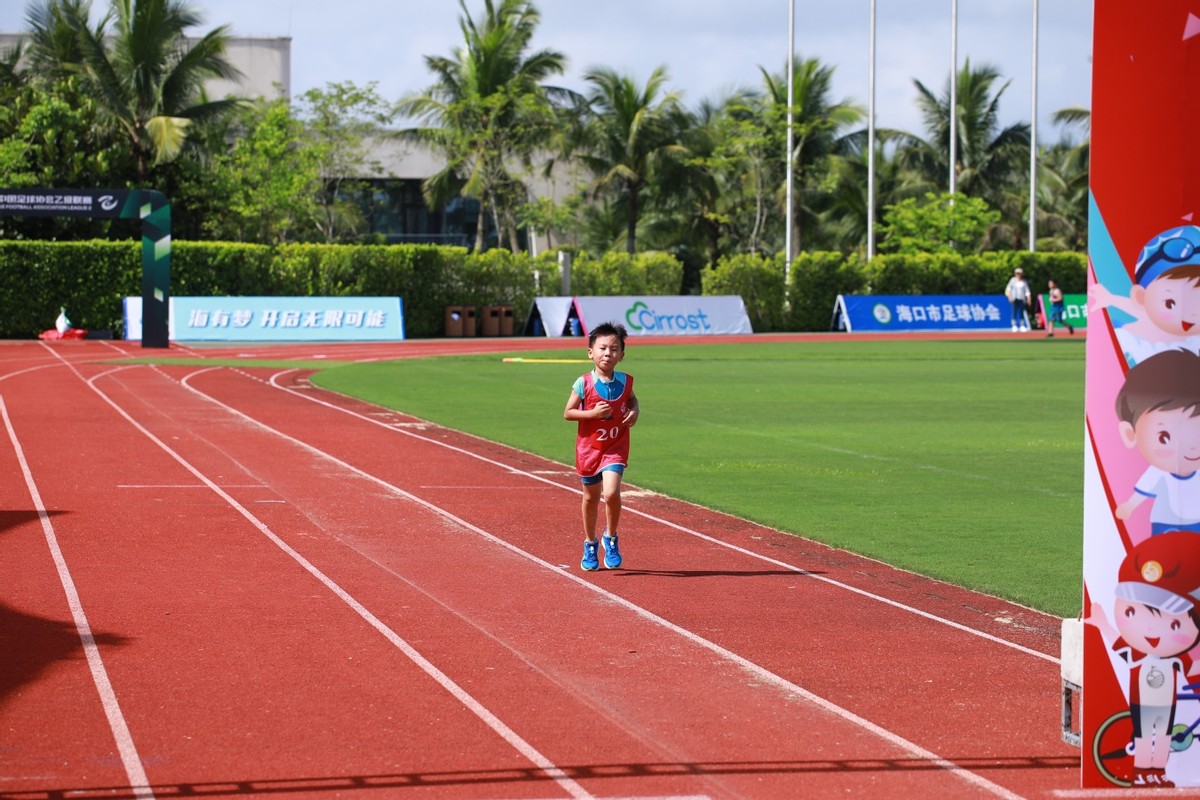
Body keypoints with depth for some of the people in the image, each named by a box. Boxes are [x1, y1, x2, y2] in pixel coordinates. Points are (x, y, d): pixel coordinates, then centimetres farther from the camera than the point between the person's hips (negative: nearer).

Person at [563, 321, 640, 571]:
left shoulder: (625, 381, -5)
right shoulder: (584, 383, -13)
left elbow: (632, 398, 17)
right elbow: (568, 413, -7)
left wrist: (634, 411, -5)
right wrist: (593, 413, -21)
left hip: (615, 449, 0)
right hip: (589, 448, 0)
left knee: (611, 493, -20)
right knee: (591, 497, 15)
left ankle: (611, 538, 4)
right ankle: (590, 545, 34)